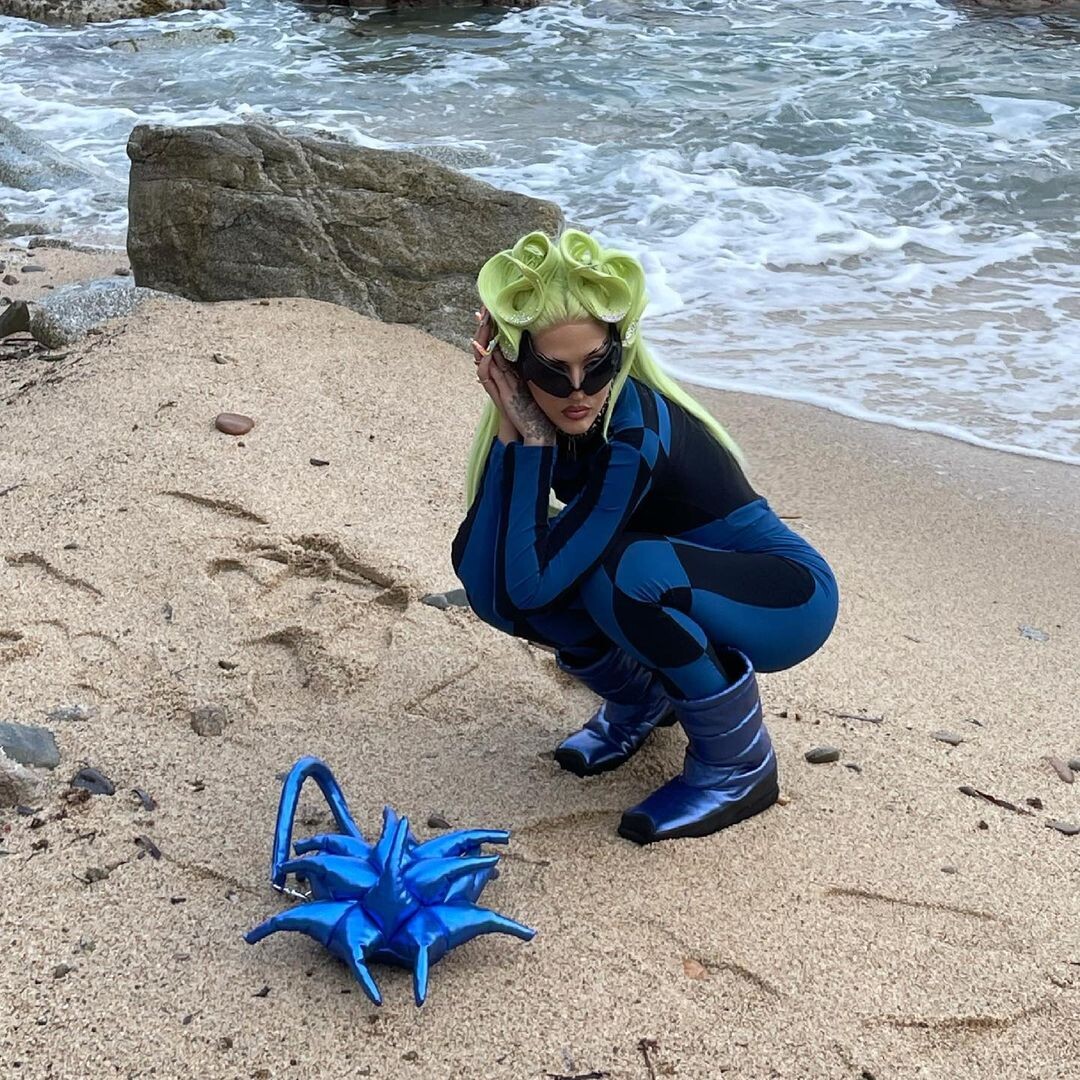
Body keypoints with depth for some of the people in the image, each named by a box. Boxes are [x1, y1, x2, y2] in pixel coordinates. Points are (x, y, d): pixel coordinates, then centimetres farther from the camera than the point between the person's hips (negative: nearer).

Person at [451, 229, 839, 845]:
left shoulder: (635, 434, -31)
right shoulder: (548, 419, -11)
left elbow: (533, 582, -34)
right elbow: (480, 579, -21)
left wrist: (531, 437, -31)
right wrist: (512, 433, -27)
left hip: (790, 601, -7)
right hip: (675, 601, 7)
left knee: (625, 572, -35)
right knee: (504, 579, -14)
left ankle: (742, 765, -12)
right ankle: (641, 700, 14)